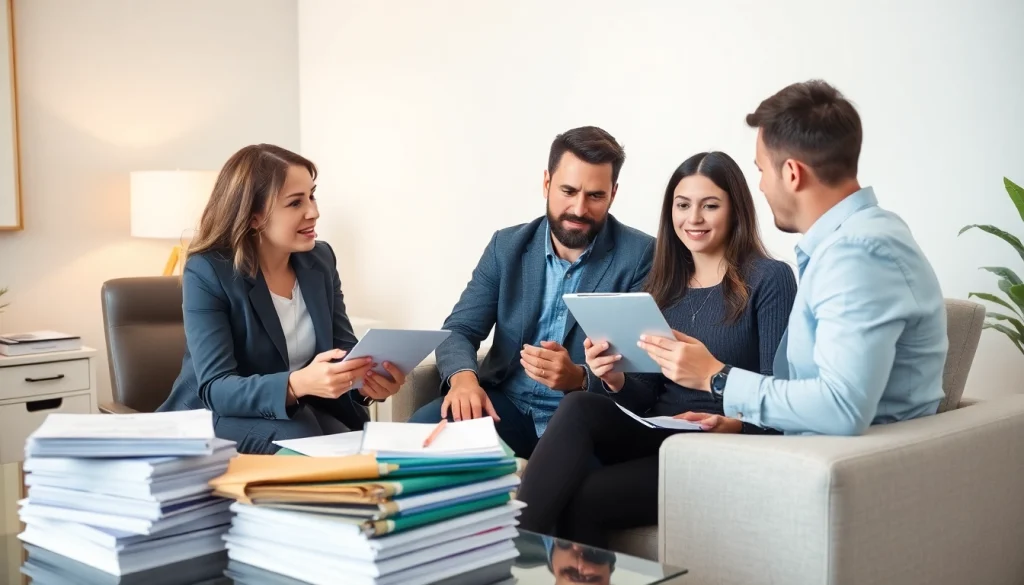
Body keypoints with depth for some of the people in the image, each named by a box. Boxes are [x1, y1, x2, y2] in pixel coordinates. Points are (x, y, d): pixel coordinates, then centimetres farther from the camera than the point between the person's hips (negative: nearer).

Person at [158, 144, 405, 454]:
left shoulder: (320, 259, 1)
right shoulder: (207, 272, -17)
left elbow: (345, 350, 0)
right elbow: (214, 389, -25)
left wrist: (367, 379, -27)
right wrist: (298, 383, -44)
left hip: (306, 412, 5)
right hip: (220, 418, -4)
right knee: (301, 441, -33)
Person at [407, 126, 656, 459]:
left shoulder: (640, 256, -5)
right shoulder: (507, 246, 6)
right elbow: (459, 329, 2)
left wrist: (579, 378, -29)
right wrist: (463, 377, -22)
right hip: (504, 405, 4)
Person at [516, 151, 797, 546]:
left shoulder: (769, 279, -3)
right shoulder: (663, 284, 14)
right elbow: (648, 397, 12)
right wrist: (617, 380, -10)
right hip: (658, 435, 5)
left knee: (578, 501, -27)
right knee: (579, 407, -27)